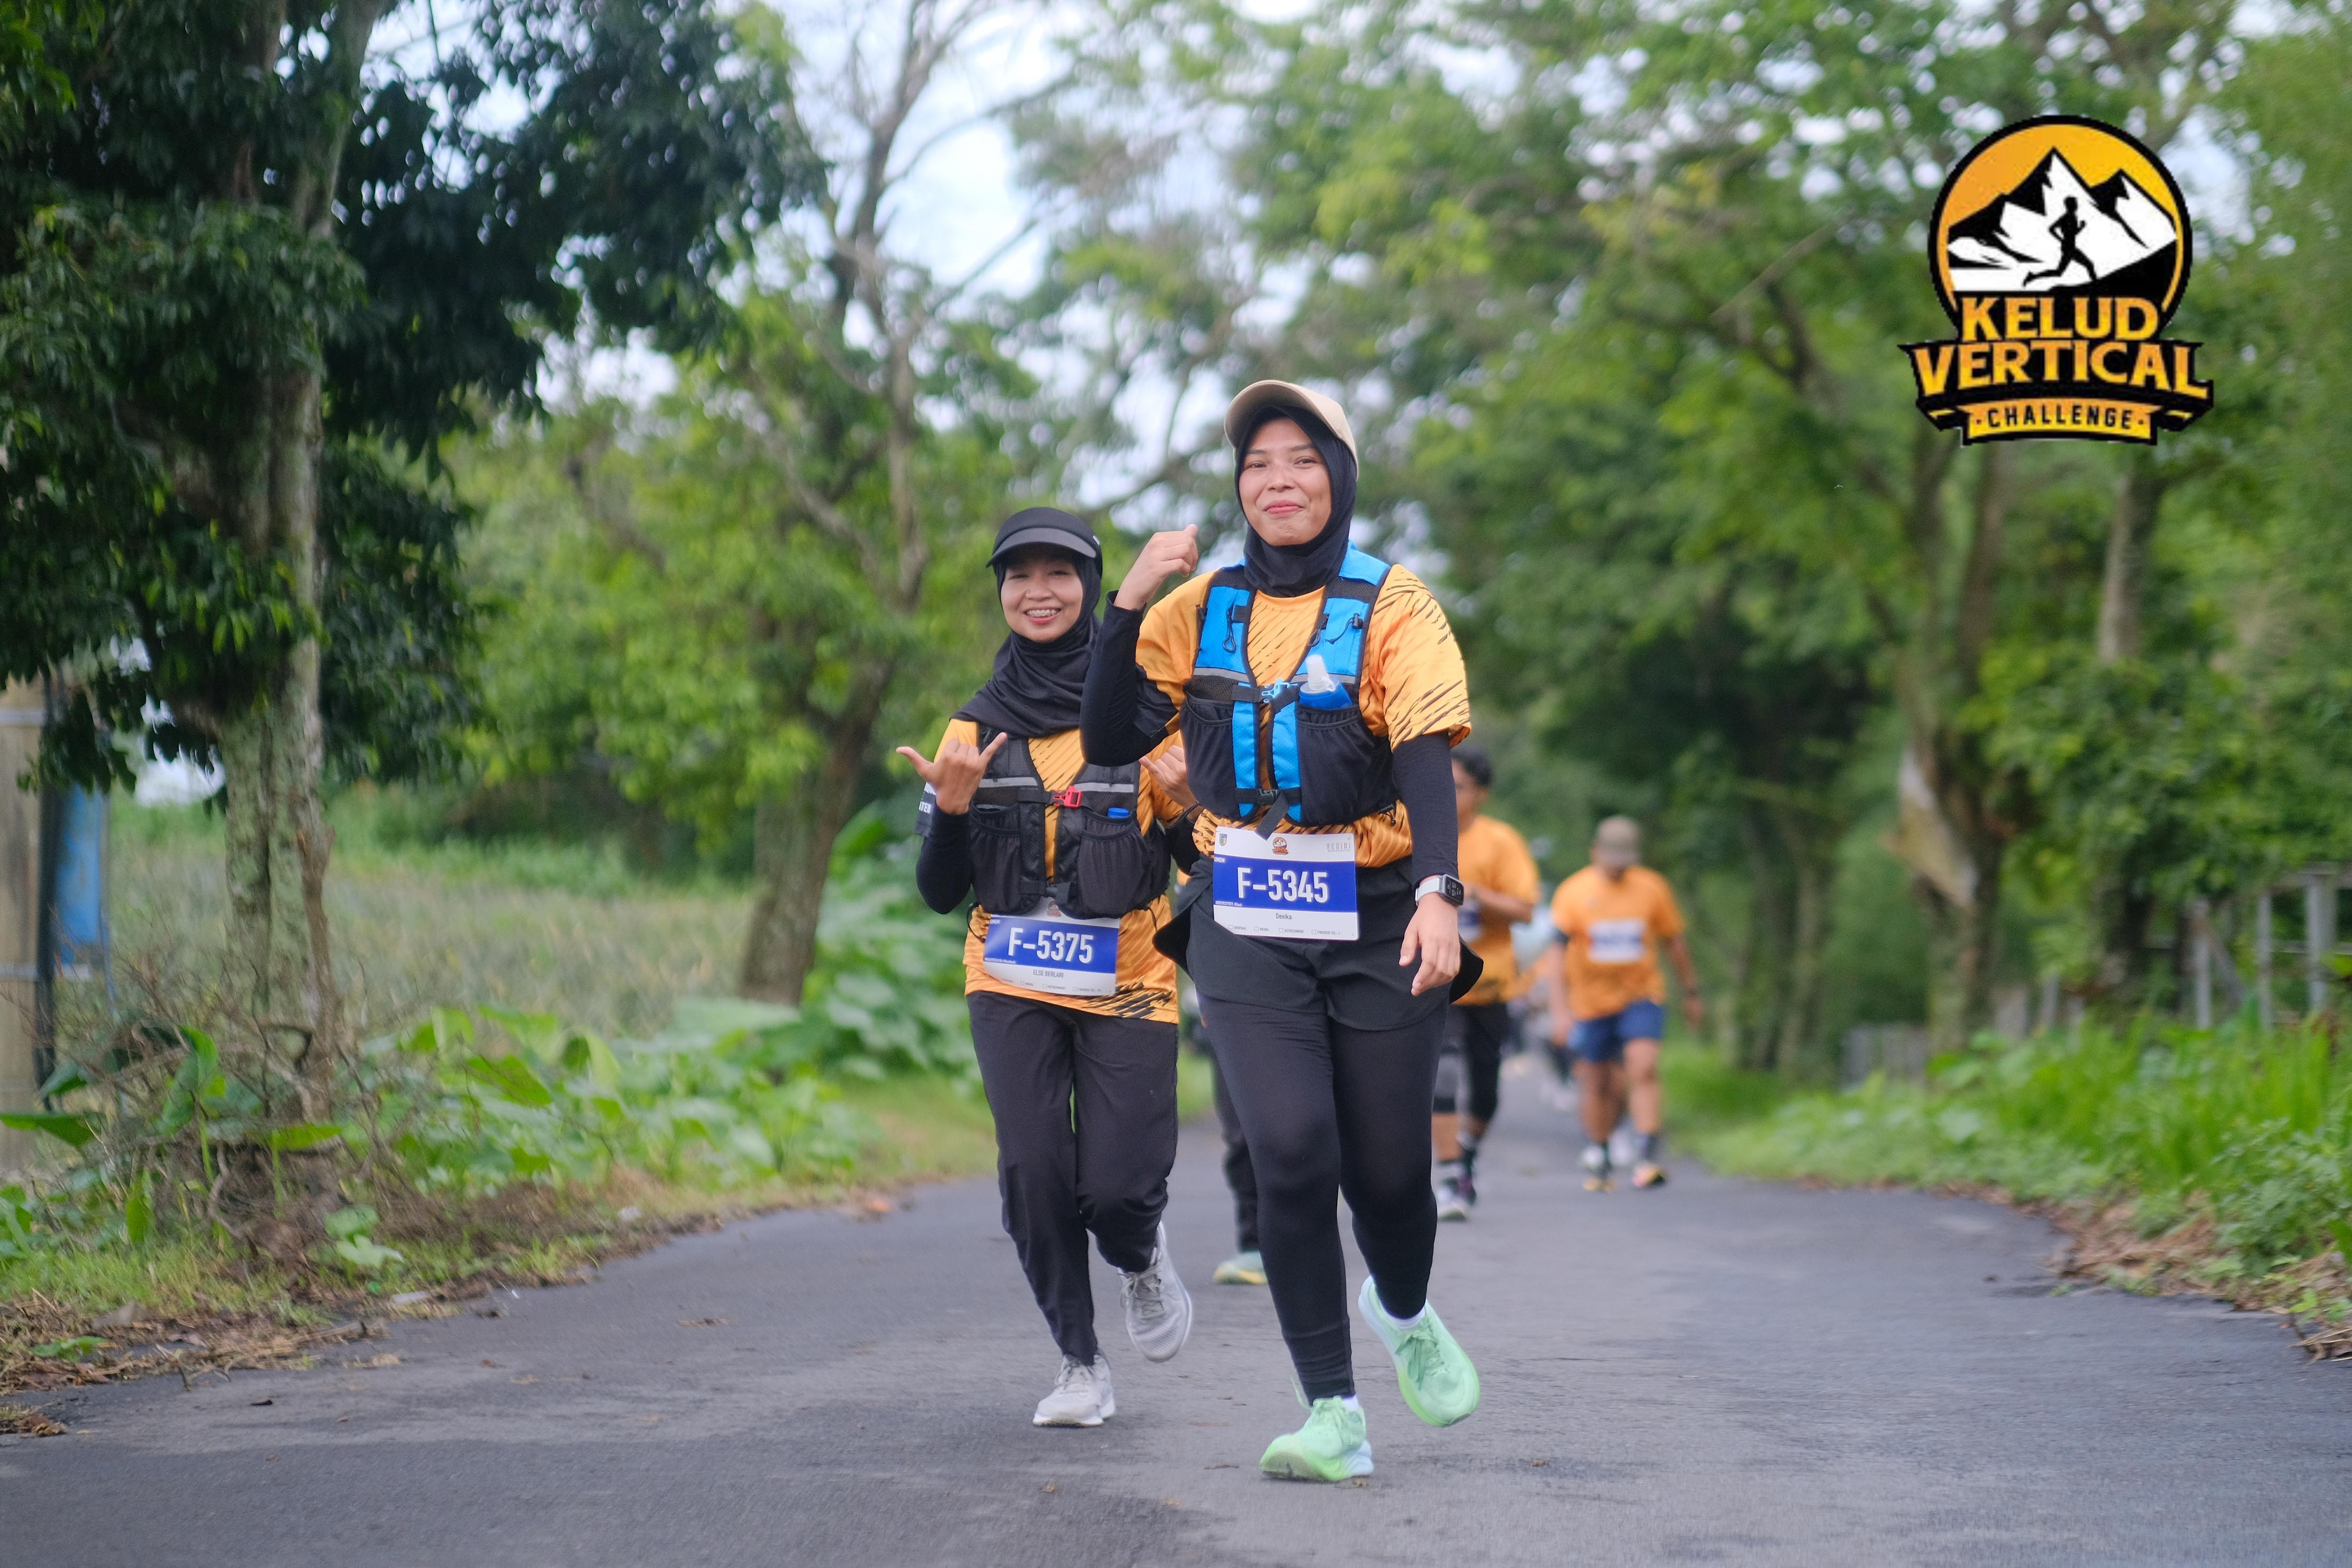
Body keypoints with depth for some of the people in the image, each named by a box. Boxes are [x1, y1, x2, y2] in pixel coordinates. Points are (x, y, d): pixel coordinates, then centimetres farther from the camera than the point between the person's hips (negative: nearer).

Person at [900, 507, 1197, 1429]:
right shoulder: (975, 729, 8)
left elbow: (1202, 862, 3)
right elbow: (940, 894, 7)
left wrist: (1186, 804, -18)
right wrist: (950, 809, -11)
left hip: (1127, 983, -2)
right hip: (1013, 986, 2)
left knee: (1117, 1186, -9)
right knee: (1035, 1173, -8)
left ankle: (1141, 1260, 27)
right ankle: (1080, 1363, 9)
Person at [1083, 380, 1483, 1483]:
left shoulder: (1391, 605, -1)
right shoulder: (1200, 608, 8)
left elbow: (1425, 755, -13)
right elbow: (1111, 742, 2)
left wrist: (1439, 894, -27)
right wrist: (1129, 605, -10)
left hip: (1378, 922, -1)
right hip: (1247, 925, 2)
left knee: (1386, 1170, 4)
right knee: (1291, 1153, -14)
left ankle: (1405, 1316, 39)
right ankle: (1333, 1413, -6)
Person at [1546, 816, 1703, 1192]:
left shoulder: (1653, 888, -2)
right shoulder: (1573, 893, -6)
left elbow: (1675, 944, 11)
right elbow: (1558, 956, -8)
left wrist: (1691, 994, 16)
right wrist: (1560, 1012, -17)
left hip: (1641, 997, 0)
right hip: (1591, 1004, 0)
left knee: (1643, 1068, -20)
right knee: (1597, 1086, 6)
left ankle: (1646, 1159, -23)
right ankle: (1598, 1160, 28)